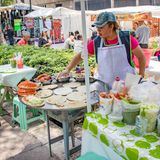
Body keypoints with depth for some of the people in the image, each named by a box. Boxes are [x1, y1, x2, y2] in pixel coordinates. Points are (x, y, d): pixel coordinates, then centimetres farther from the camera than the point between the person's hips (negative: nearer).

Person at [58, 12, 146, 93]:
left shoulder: (127, 39, -10)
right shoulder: (96, 43, -5)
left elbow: (141, 57, 0)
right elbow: (80, 56, 3)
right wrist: (67, 69, -10)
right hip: (104, 85, 2)